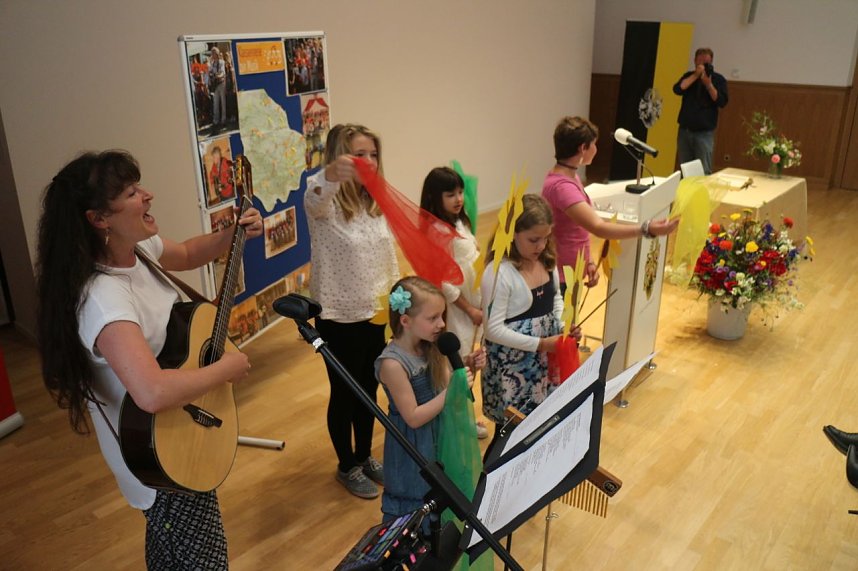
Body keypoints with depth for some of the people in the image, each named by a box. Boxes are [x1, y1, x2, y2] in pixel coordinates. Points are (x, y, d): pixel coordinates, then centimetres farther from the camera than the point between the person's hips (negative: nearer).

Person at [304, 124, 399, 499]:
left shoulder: (377, 203, 3)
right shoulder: (327, 204, -17)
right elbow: (312, 198, -43)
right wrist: (329, 175, -65)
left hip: (376, 314, 6)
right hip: (339, 318, -6)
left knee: (369, 390, 20)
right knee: (344, 394, 12)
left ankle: (365, 456, 42)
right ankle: (347, 467, 34)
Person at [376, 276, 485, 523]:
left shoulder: (430, 347, -6)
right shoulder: (393, 364, -26)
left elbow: (446, 386, 4)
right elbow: (413, 418, -23)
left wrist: (468, 369, -13)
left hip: (439, 434, 7)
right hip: (413, 449, -7)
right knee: (413, 512, 11)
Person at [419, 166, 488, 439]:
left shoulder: (460, 222, 6)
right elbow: (442, 282, -21)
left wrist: (478, 304, 9)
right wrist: (469, 309, -15)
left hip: (474, 302, 9)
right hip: (457, 308, -9)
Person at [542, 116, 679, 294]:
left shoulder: (568, 176, 7)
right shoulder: (561, 186, -25)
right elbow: (599, 228, -35)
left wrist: (589, 262, 3)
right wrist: (647, 229, -41)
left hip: (571, 273, 10)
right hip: (560, 278, -10)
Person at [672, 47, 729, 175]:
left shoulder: (718, 79, 4)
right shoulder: (688, 76, 11)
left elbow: (722, 102, -7)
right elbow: (677, 89, -7)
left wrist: (709, 84, -14)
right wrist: (696, 75, -11)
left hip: (704, 132, -3)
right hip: (684, 130, 3)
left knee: (704, 171, -8)